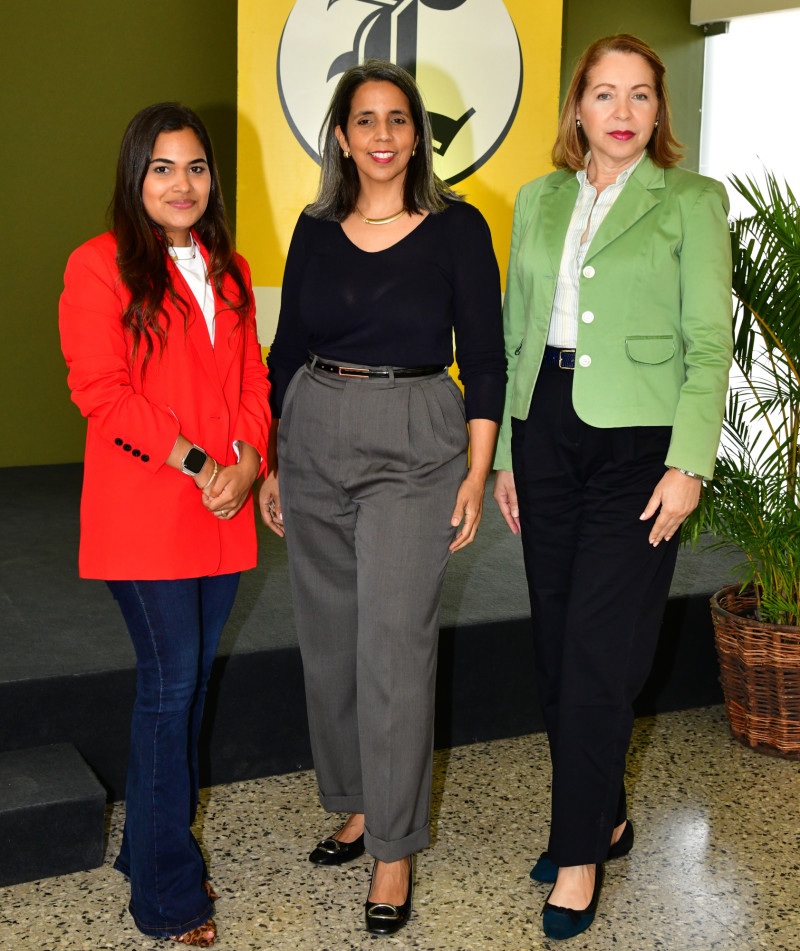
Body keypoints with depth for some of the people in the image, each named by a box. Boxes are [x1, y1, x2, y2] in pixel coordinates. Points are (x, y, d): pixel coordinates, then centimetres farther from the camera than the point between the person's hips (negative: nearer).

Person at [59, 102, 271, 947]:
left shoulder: (228, 272, 16)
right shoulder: (100, 266, -4)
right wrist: (195, 463, -16)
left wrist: (247, 460, -4)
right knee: (170, 683, -3)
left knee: (188, 681, 11)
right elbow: (102, 392, -12)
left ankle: (155, 843, 28)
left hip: (221, 511, 6)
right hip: (145, 514, -6)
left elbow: (251, 378, 14)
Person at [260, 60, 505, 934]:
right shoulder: (315, 229, 7)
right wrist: (270, 462, 10)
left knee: (393, 648, -5)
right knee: (329, 639, 11)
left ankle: (394, 848, 8)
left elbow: (485, 358, -3)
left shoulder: (456, 228, -3)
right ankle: (359, 805, 30)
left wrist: (476, 471, -8)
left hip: (415, 447, -4)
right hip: (313, 437, 5)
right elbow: (287, 352, 12)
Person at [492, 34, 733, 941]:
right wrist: (504, 453, 10)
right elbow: (514, 333, 14)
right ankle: (601, 816, 28)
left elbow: (708, 344, -4)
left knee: (599, 652, -4)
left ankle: (579, 852, 11)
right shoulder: (538, 200, 13)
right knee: (555, 643, 10)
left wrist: (688, 463, -13)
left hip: (637, 439, -5)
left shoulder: (690, 201, 1)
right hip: (546, 430, 5)